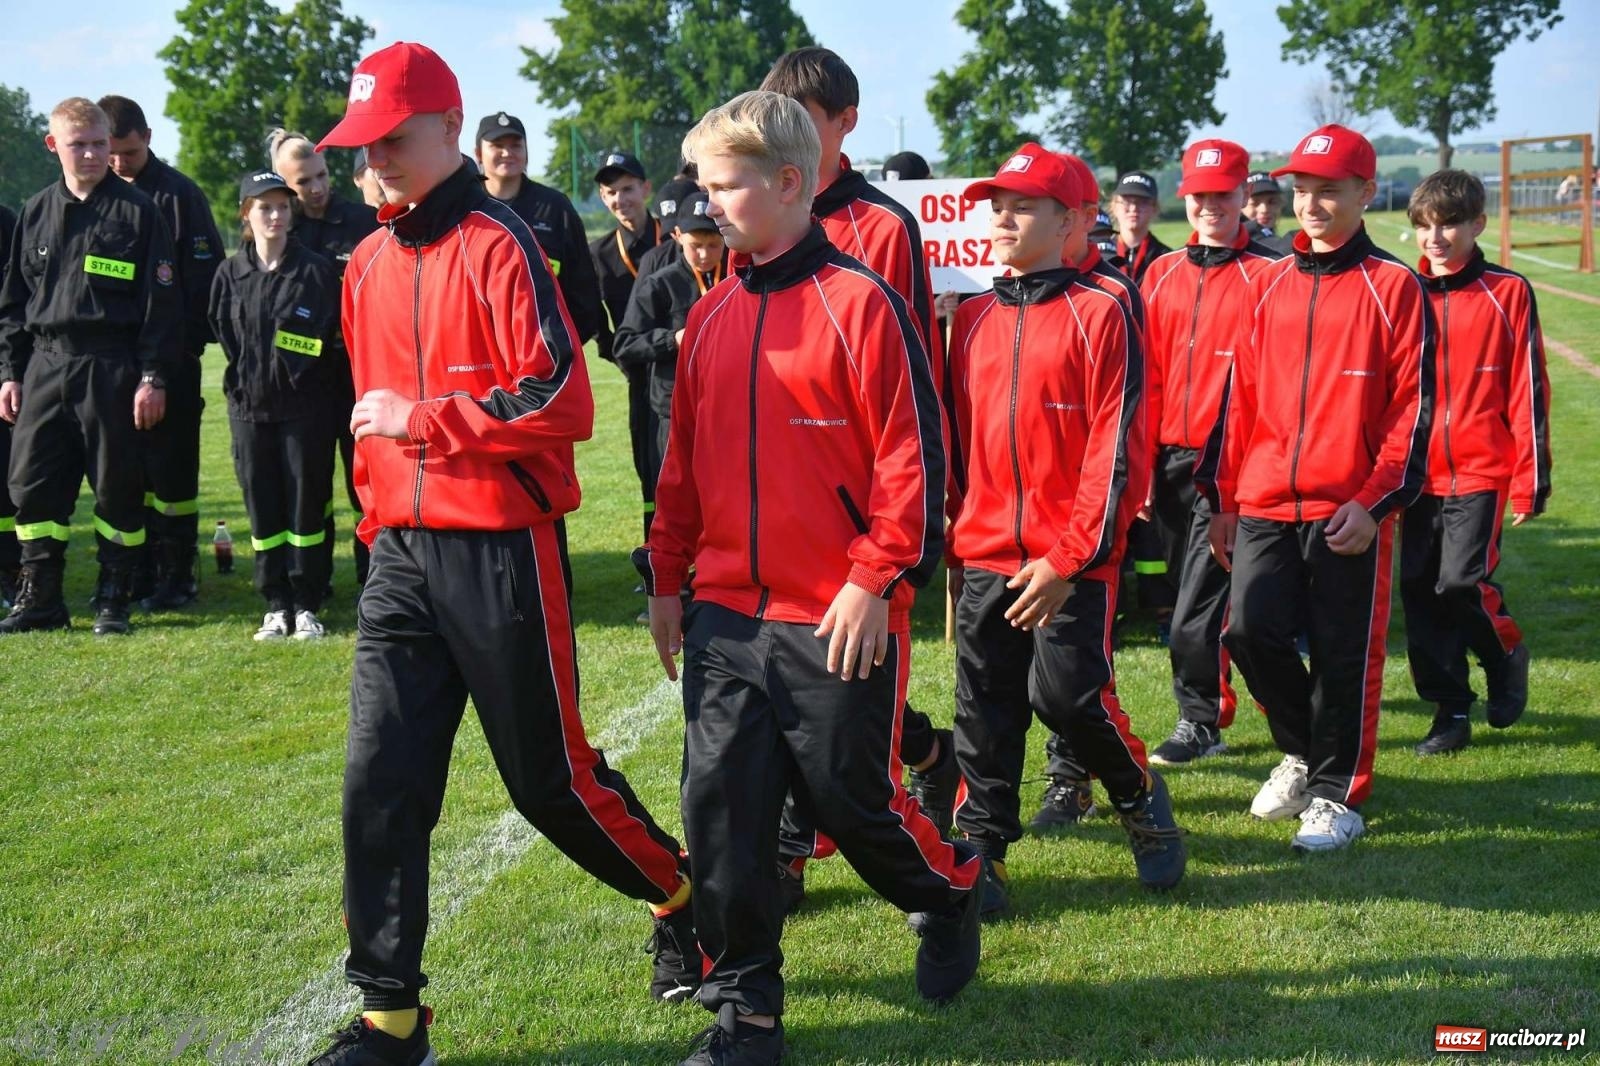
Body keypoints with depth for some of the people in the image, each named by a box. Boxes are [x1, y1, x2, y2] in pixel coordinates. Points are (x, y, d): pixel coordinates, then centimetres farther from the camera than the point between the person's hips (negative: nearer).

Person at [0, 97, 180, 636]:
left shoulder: (138, 211, -2)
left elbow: (160, 300, -5)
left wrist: (153, 376, -10)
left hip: (112, 368, -4)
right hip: (45, 364, 4)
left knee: (117, 485, 2)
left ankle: (113, 600, 13)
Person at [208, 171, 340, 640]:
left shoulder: (317, 270, -1)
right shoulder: (231, 272, 7)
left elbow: (328, 335, -2)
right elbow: (222, 333, 8)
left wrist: (297, 372, -5)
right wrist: (247, 378, 2)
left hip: (305, 404, -2)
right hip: (249, 405, 3)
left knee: (306, 502, 1)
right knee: (262, 507, 5)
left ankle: (306, 605, 9)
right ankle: (276, 605, 14)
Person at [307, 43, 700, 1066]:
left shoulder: (500, 245, -9)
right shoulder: (370, 263, 13)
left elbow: (562, 401, -17)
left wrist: (425, 416, -16)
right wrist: (378, 511, 19)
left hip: (501, 551, -6)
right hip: (402, 551, 6)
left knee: (550, 774, 5)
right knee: (380, 778, 1)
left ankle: (684, 899, 32)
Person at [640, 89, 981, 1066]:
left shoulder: (860, 301, -10)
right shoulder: (713, 315, 10)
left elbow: (914, 455, -12)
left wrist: (876, 581, -15)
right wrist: (667, 579, 15)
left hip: (837, 622, -6)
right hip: (724, 617, 6)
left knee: (857, 799, 7)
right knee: (723, 811, 5)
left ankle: (951, 898, 39)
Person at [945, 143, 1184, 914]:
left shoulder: (1098, 313, -6)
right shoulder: (972, 320, 11)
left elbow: (1112, 447, -11)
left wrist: (1069, 558, -15)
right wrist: (952, 544, 11)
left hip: (1074, 560, -5)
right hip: (984, 556, 5)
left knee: (1068, 693, -7)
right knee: (985, 706, 6)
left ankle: (1142, 799, 21)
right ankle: (980, 853, 18)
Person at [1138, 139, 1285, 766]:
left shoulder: (1269, 274, -3)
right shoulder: (1162, 274, 11)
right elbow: (1147, 377, 9)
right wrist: (1142, 466, 5)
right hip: (1171, 460, 5)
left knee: (1199, 602, -6)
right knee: (1194, 593, 13)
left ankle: (1199, 722, 3)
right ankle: (1214, 701, 26)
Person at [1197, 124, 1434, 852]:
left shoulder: (1394, 287, -2)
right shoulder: (1269, 285, 11)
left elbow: (1413, 406, -5)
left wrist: (1376, 502, -14)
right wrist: (1222, 498, 10)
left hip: (1351, 512, -4)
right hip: (1264, 505, 4)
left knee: (1345, 654, 2)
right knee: (1251, 632, -2)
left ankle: (1338, 795, 18)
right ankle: (1303, 751, 25)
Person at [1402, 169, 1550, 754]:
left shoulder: (1508, 293, -3)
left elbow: (1528, 392, -3)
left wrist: (1531, 480, -6)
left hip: (1480, 471, -4)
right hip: (1418, 474, 4)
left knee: (1462, 581, -14)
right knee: (1419, 592, 3)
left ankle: (1507, 656, 18)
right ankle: (1450, 712, 16)